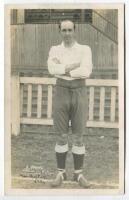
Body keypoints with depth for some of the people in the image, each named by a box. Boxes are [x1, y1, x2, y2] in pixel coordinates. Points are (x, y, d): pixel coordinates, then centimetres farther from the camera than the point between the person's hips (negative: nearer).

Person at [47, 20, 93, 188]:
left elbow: (86, 72, -17)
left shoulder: (85, 50, -1)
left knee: (78, 137, 3)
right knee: (61, 137, 4)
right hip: (61, 94, 1)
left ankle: (78, 174, 15)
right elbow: (52, 70, -17)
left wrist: (62, 69, -14)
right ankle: (61, 173, 16)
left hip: (79, 95, -1)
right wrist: (75, 65, -19)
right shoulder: (54, 50, 3)